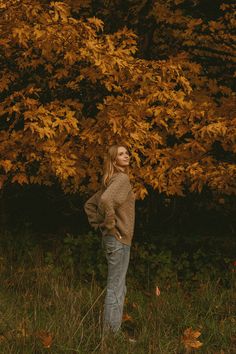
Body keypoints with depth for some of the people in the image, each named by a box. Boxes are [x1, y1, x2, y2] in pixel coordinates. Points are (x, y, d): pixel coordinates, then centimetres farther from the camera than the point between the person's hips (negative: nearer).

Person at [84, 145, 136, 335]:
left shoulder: (111, 180, 15)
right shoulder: (121, 178, -13)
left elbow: (90, 204, 22)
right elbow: (106, 200, -32)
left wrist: (99, 224, 15)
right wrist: (110, 225, -20)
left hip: (113, 239, 10)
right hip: (119, 239, -10)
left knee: (118, 288, 15)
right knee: (115, 288, -5)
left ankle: (112, 330, 21)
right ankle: (112, 332, 0)